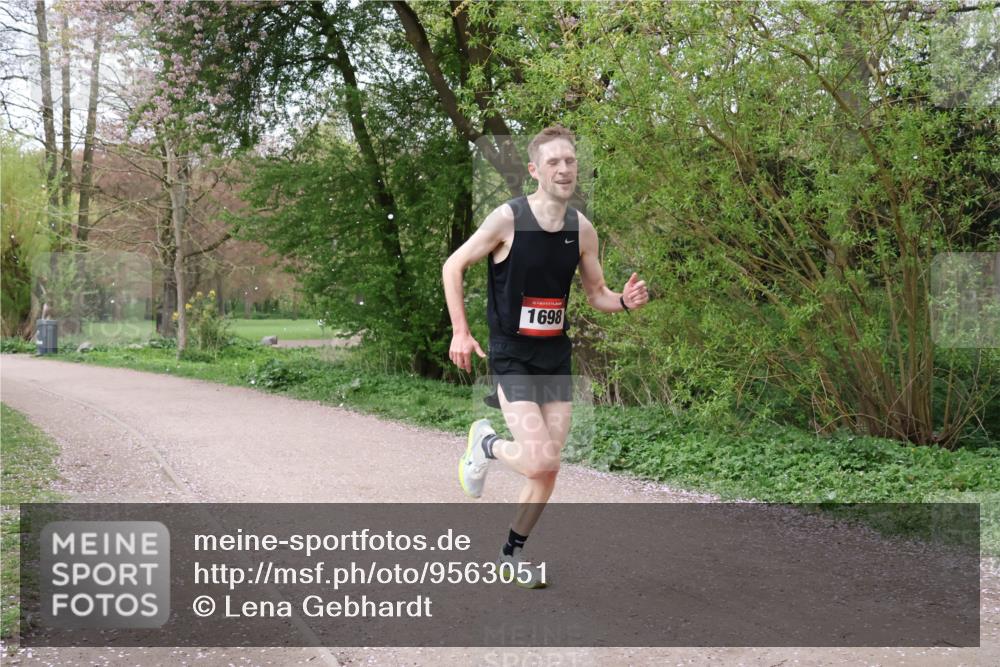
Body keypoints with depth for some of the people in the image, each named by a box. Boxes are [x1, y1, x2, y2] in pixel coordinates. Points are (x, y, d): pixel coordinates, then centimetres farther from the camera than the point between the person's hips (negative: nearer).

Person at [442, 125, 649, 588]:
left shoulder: (582, 229, 1)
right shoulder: (508, 218, -13)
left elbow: (596, 294, 11)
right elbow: (453, 266, -5)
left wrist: (624, 301, -11)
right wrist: (460, 332, -12)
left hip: (557, 358, 5)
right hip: (512, 358, -5)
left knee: (548, 471, 7)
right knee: (539, 461, -18)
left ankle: (512, 553, 27)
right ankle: (484, 443, 14)